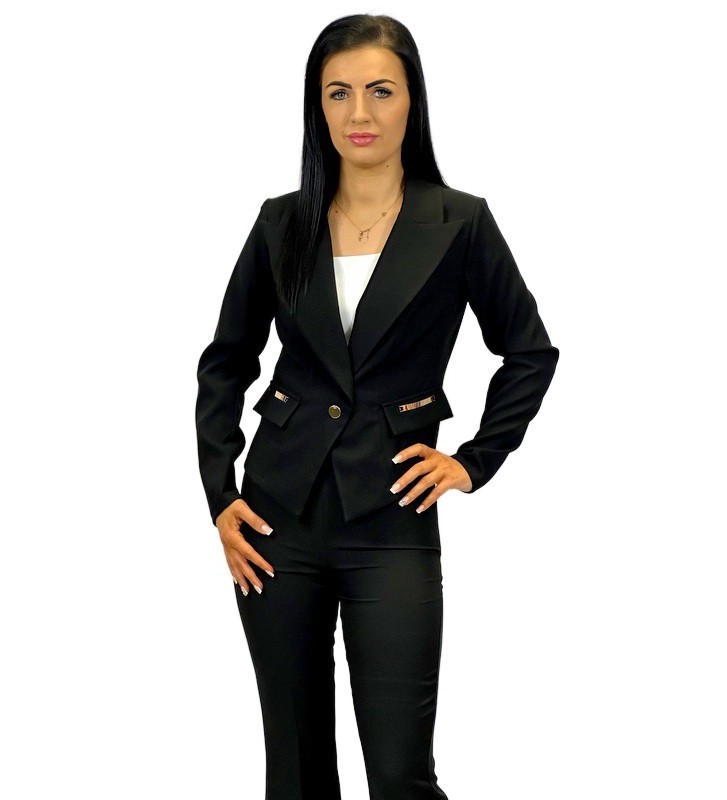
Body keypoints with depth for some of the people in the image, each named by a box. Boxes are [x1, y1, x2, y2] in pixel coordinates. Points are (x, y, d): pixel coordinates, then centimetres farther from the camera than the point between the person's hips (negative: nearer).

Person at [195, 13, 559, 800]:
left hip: (391, 523, -2)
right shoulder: (283, 222, 4)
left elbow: (530, 351, 9)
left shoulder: (461, 223, -3)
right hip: (281, 516, 3)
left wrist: (476, 460, 1)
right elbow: (226, 361, 12)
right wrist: (219, 494, 4)